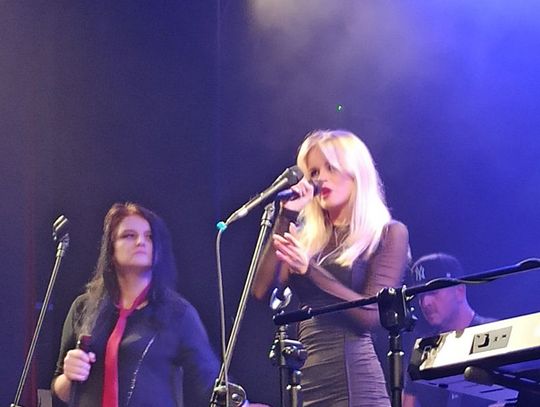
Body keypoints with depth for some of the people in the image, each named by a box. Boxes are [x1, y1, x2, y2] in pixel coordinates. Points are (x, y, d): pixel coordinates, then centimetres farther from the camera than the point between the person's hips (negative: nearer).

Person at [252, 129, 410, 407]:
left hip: (353, 381, -5)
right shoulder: (308, 237, 16)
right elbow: (262, 290, 3)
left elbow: (372, 313, -9)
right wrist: (286, 217, 3)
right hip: (303, 381, 5)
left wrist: (310, 270, -18)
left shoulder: (388, 234, 2)